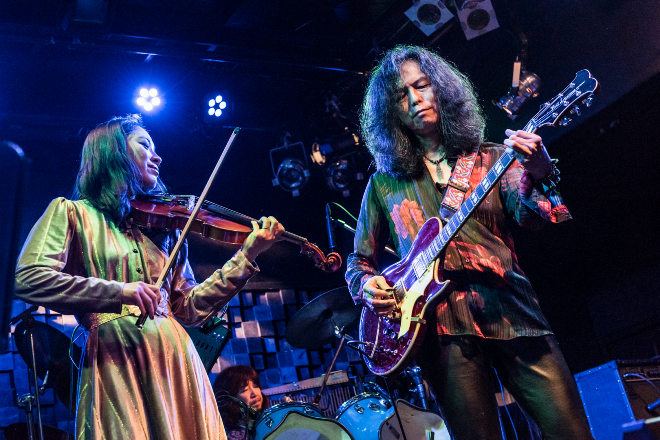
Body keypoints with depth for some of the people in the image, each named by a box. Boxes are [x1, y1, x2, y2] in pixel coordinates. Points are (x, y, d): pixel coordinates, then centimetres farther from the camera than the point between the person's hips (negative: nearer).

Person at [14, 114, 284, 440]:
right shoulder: (73, 213, 7)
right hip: (116, 363, -4)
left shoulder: (163, 226, 19)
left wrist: (246, 255, 8)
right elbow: (28, 279, -9)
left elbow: (189, 308, 14)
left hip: (175, 360, 4)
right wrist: (118, 292, -19)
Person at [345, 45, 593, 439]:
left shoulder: (491, 159, 14)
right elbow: (359, 261, 20)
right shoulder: (385, 183, 16)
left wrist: (540, 177, -25)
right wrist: (368, 285, -2)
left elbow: (529, 214, -3)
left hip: (512, 313, 0)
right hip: (442, 325, 0)